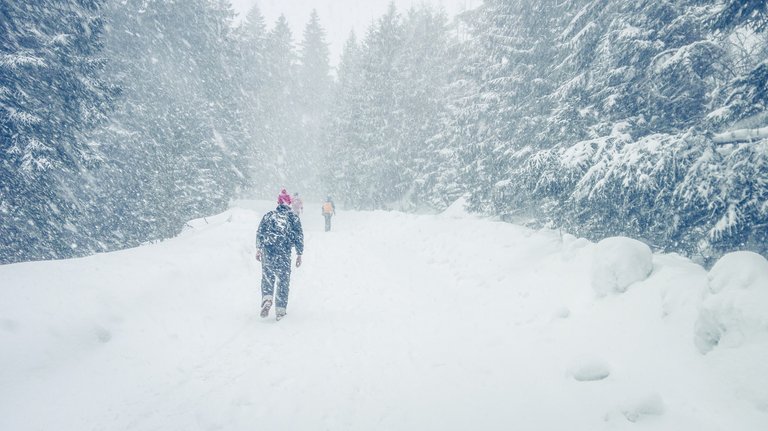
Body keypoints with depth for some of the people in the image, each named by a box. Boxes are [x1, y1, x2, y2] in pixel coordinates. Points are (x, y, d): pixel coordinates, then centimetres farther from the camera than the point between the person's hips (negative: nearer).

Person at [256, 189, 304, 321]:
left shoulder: (268, 215, 9)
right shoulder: (293, 217, 5)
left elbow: (259, 233, 9)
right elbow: (299, 236, 3)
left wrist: (258, 249, 17)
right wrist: (299, 254, 9)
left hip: (267, 252, 1)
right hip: (284, 253, -1)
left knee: (267, 277, 16)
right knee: (283, 280, 7)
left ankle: (267, 299, -8)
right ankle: (280, 310, 6)